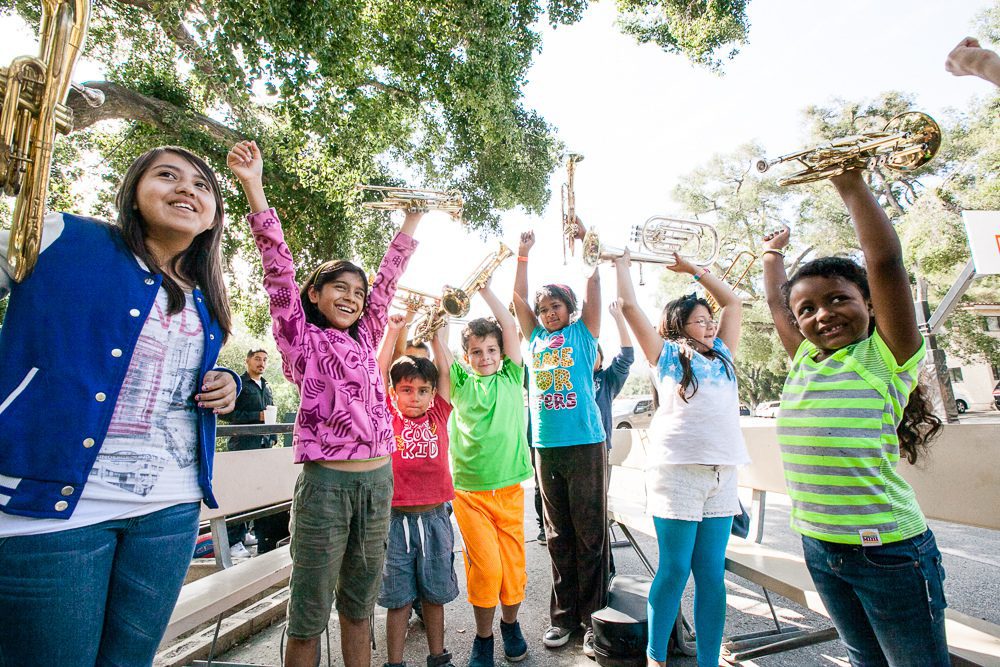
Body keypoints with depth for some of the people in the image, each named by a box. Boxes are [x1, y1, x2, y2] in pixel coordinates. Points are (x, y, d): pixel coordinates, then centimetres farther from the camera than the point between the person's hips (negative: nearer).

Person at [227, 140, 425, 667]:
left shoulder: (365, 338, 13)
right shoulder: (301, 339, 1)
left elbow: (388, 277, 14)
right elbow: (279, 269, -9)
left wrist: (413, 217, 15)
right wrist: (254, 188, -15)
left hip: (377, 479, 5)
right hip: (326, 481, -5)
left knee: (358, 607, 19)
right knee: (309, 614, 8)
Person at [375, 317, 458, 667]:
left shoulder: (438, 415, 3)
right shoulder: (388, 416, -1)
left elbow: (443, 369, 2)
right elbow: (378, 372, -5)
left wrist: (440, 331, 5)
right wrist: (393, 331, -2)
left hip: (435, 516, 2)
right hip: (396, 517, -2)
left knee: (435, 592, 17)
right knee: (398, 596, 11)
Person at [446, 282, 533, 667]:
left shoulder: (510, 379, 6)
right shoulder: (461, 383, 5)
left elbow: (509, 326, -1)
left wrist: (484, 288, -1)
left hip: (510, 487, 1)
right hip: (468, 490, -1)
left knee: (513, 564, 8)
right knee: (485, 566, -1)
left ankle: (510, 624, 36)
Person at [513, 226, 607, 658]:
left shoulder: (583, 333, 6)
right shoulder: (536, 337, 13)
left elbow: (594, 286, 0)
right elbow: (518, 296, 13)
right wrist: (523, 253, 11)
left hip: (585, 443, -3)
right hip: (546, 446, 4)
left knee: (590, 534, 4)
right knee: (558, 536, 12)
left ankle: (594, 617, 18)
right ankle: (563, 615, 24)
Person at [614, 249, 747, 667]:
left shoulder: (722, 354, 21)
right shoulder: (666, 354, 7)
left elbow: (732, 303, 28)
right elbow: (629, 306, 6)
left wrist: (693, 269, 31)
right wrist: (621, 263, 19)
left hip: (722, 472, 5)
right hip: (677, 470, -4)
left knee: (712, 574, 7)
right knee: (675, 569, 1)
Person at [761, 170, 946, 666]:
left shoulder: (886, 357, -11)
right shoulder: (805, 361, 4)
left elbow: (886, 261, -20)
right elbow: (775, 301, 17)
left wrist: (850, 184, -15)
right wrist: (773, 253, 29)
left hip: (888, 550, -5)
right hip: (819, 547, 6)